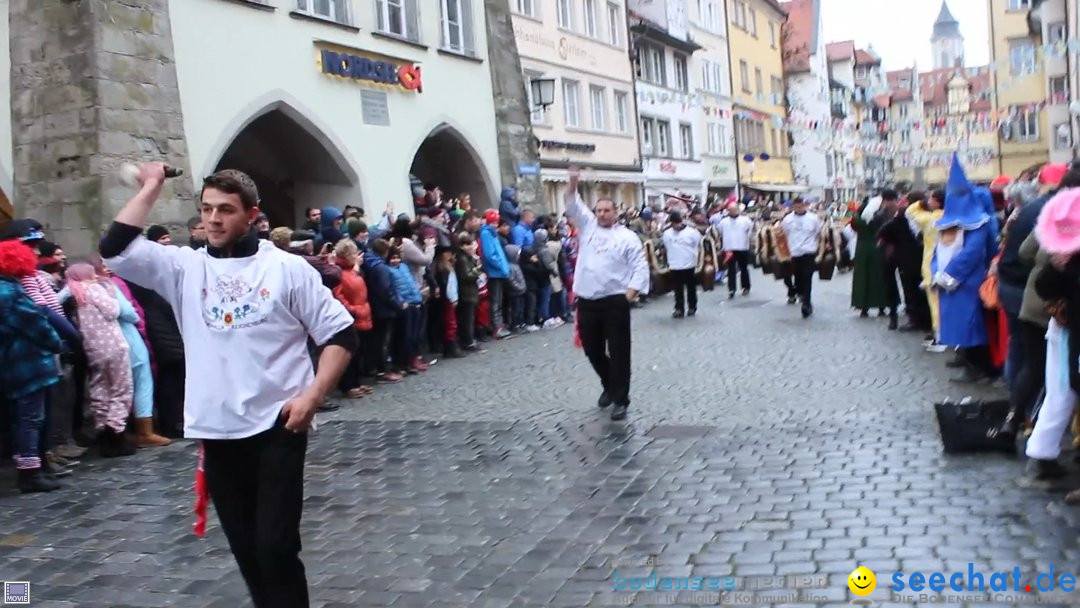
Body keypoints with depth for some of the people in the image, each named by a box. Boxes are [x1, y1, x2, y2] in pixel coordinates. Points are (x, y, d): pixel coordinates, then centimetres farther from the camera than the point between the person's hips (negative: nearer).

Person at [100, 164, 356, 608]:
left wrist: (312, 395, -13)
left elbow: (340, 333, -2)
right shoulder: (184, 267, 6)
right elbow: (115, 250, -6)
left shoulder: (287, 268, -2)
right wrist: (151, 186, 0)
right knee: (246, 548, 14)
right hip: (217, 432, 4)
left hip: (277, 428, -3)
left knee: (276, 546, -4)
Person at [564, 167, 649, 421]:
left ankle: (620, 399, 5)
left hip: (615, 302, -4)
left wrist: (630, 294, -12)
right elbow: (573, 205, 6)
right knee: (592, 350, 13)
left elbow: (640, 267, -3)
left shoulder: (627, 237, 0)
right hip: (587, 302, 4)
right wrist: (573, 182, -9)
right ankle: (609, 385, 36)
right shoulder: (587, 226, 11)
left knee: (618, 352, -1)